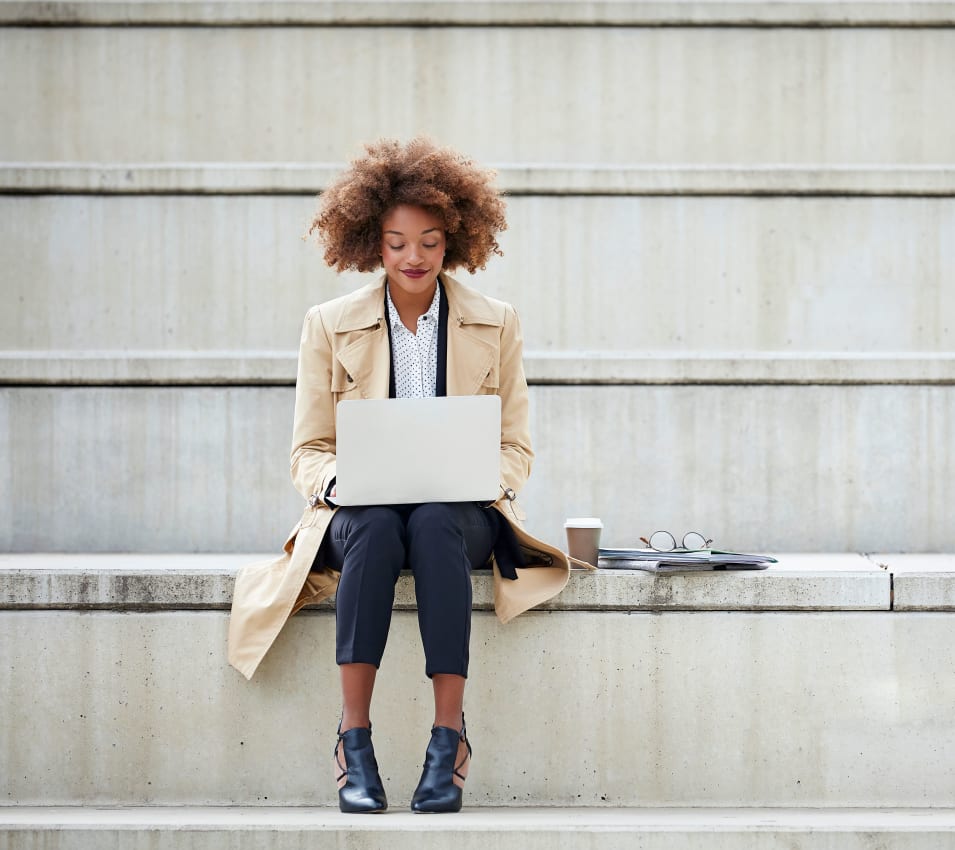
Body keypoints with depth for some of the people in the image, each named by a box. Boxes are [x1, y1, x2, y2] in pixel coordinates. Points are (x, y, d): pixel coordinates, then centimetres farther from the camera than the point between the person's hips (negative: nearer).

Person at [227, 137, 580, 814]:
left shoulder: (496, 324, 9)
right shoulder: (330, 325, 8)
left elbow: (516, 448, 10)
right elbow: (309, 451, 7)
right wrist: (339, 480, -16)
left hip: (463, 513, 0)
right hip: (361, 509, 0)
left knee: (434, 526, -36)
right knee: (375, 529, -37)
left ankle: (450, 740, -38)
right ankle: (355, 743, -37)